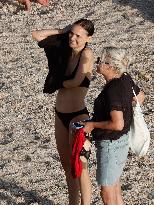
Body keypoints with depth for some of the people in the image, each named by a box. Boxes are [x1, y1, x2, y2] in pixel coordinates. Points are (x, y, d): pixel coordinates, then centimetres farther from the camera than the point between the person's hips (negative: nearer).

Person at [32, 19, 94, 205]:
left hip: (78, 116, -8)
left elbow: (76, 82, -26)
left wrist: (60, 83, -7)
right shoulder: (65, 49, 3)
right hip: (60, 115, 8)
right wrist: (63, 31, 0)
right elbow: (37, 35, 7)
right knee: (66, 164, 18)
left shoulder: (87, 54, -16)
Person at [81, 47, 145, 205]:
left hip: (110, 145, -9)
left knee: (107, 192, 5)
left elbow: (117, 124, -31)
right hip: (121, 141, 9)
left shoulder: (112, 90, -27)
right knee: (115, 187, 22)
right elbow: (140, 97, 16)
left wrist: (93, 125, -19)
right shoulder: (125, 79, -2)